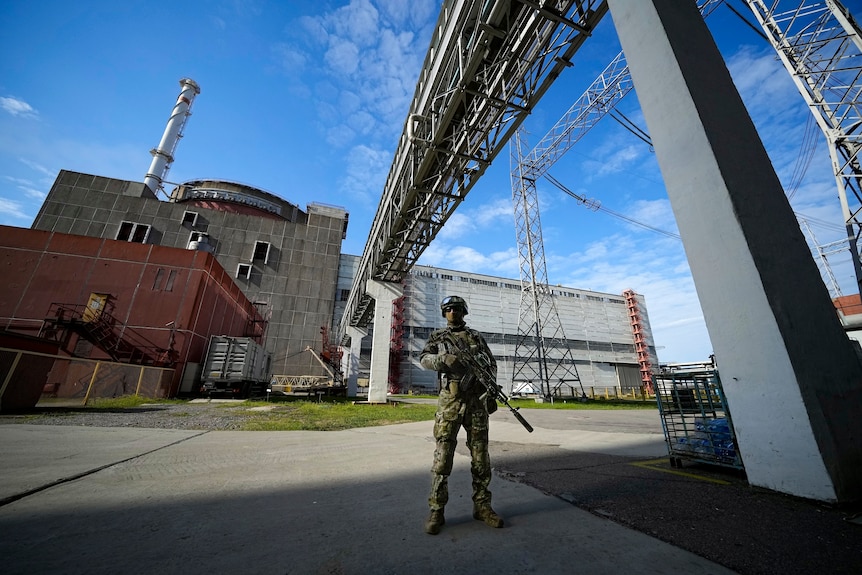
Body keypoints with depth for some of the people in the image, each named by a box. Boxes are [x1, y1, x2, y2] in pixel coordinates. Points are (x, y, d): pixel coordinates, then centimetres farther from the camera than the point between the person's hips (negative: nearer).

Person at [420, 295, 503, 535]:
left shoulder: (476, 336, 14)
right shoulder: (437, 336, 10)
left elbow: (492, 364, 14)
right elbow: (424, 359, -1)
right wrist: (444, 359, -20)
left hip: (477, 401, 3)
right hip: (450, 400, -2)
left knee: (481, 457, 9)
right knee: (443, 457, 0)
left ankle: (482, 506, 24)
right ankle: (436, 511, 13)